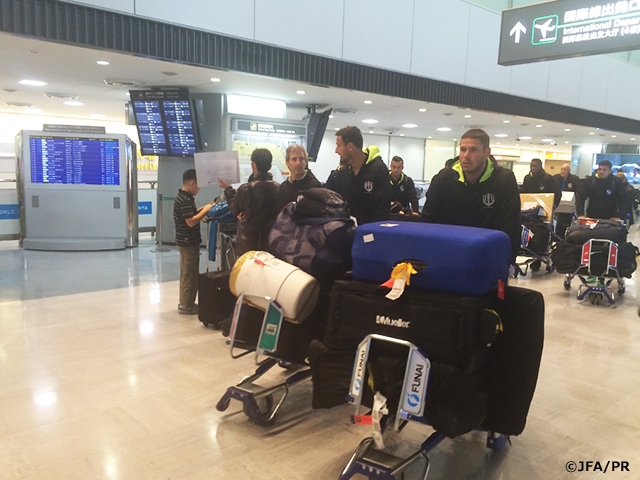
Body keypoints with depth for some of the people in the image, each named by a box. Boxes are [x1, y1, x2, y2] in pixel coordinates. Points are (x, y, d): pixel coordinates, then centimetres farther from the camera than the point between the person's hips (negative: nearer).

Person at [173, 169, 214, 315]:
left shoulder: (182, 197, 11)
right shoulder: (185, 200, -21)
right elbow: (191, 221, -26)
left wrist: (203, 208, 5)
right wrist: (205, 210, -19)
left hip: (185, 241, 11)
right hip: (189, 242, -10)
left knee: (186, 273, 16)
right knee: (190, 274, -2)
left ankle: (185, 302, 25)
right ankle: (186, 306, 5)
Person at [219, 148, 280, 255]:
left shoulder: (245, 188, -18)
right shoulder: (278, 188, -5)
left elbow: (235, 210, 0)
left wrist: (228, 189, 14)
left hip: (249, 243, -3)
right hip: (271, 241, 4)